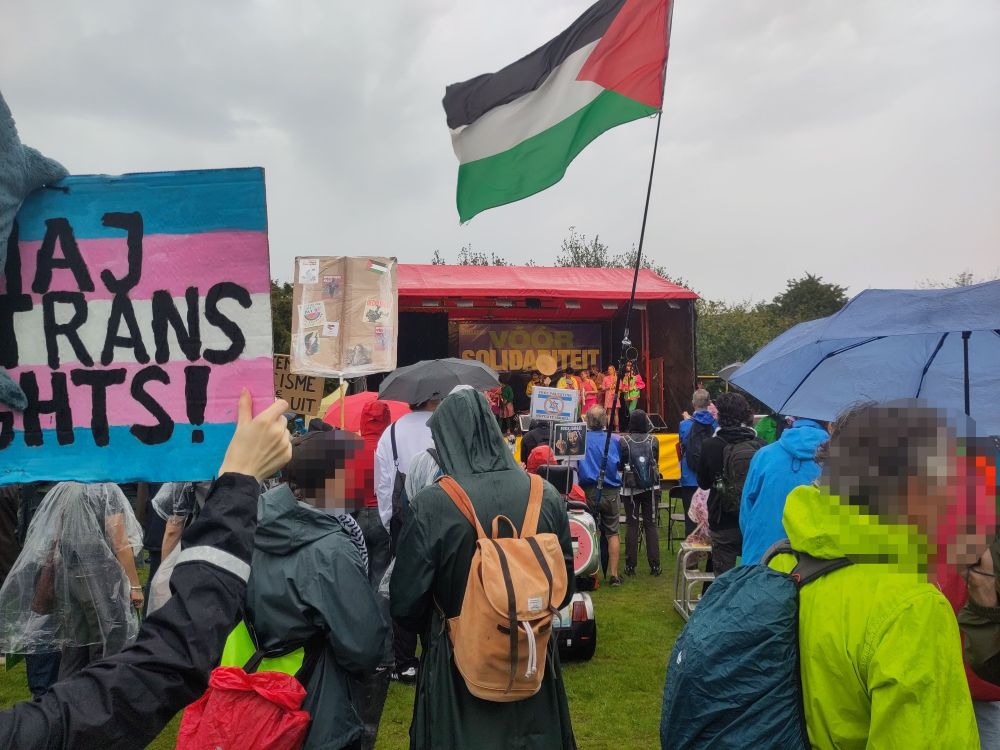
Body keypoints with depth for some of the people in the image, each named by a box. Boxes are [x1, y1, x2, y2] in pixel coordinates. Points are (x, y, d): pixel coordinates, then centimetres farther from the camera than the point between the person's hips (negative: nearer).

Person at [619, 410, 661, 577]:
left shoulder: (623, 442, -10)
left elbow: (619, 465, -4)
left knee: (632, 525, 5)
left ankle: (630, 565, 7)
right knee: (651, 525, 8)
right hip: (651, 488, 1)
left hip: (630, 489, -1)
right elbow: (656, 463, 4)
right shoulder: (653, 441, -6)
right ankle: (654, 565, 8)